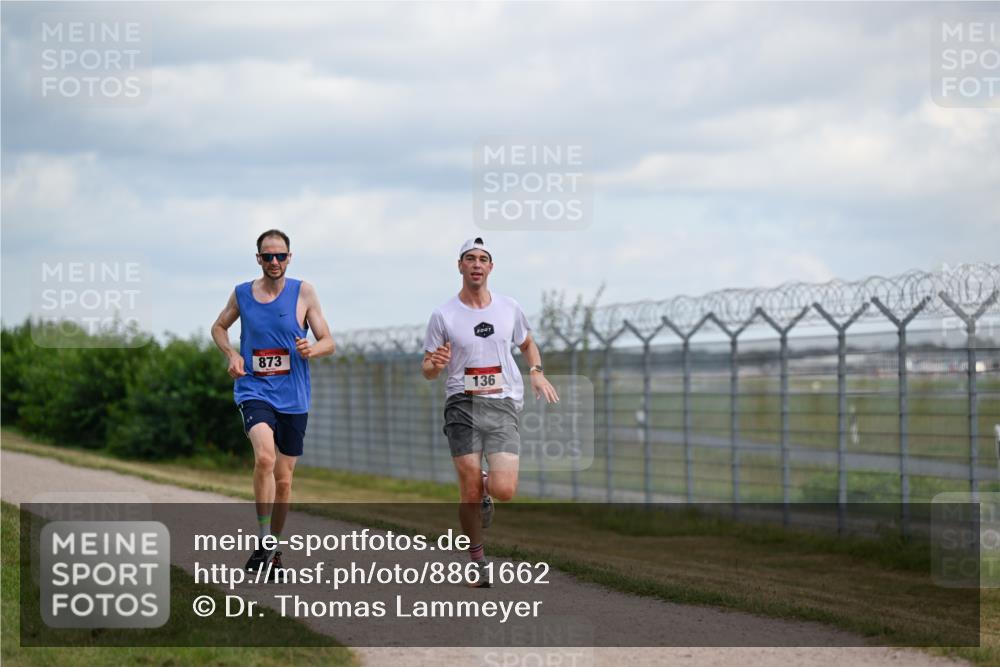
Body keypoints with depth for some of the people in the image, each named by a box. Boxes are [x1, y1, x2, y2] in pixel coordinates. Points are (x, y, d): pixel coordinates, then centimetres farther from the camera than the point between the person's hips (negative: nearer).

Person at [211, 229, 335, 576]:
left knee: (283, 478, 8)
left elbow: (329, 342, 1)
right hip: (254, 391, -1)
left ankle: (273, 545, 27)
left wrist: (311, 349, -22)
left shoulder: (303, 292, -1)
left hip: (293, 399, 1)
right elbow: (219, 327, 21)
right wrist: (232, 355, 2)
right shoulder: (241, 294, 3)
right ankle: (264, 540, -17)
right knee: (265, 457, -27)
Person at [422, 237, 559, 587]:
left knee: (504, 490, -13)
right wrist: (436, 365, -17)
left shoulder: (509, 308, 9)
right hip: (462, 404, -1)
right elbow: (427, 371, 8)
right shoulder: (443, 315, 2)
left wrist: (536, 371, 7)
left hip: (503, 405, 1)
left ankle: (484, 489, 24)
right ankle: (476, 559, 14)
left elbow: (527, 343, 27)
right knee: (470, 492, -7)